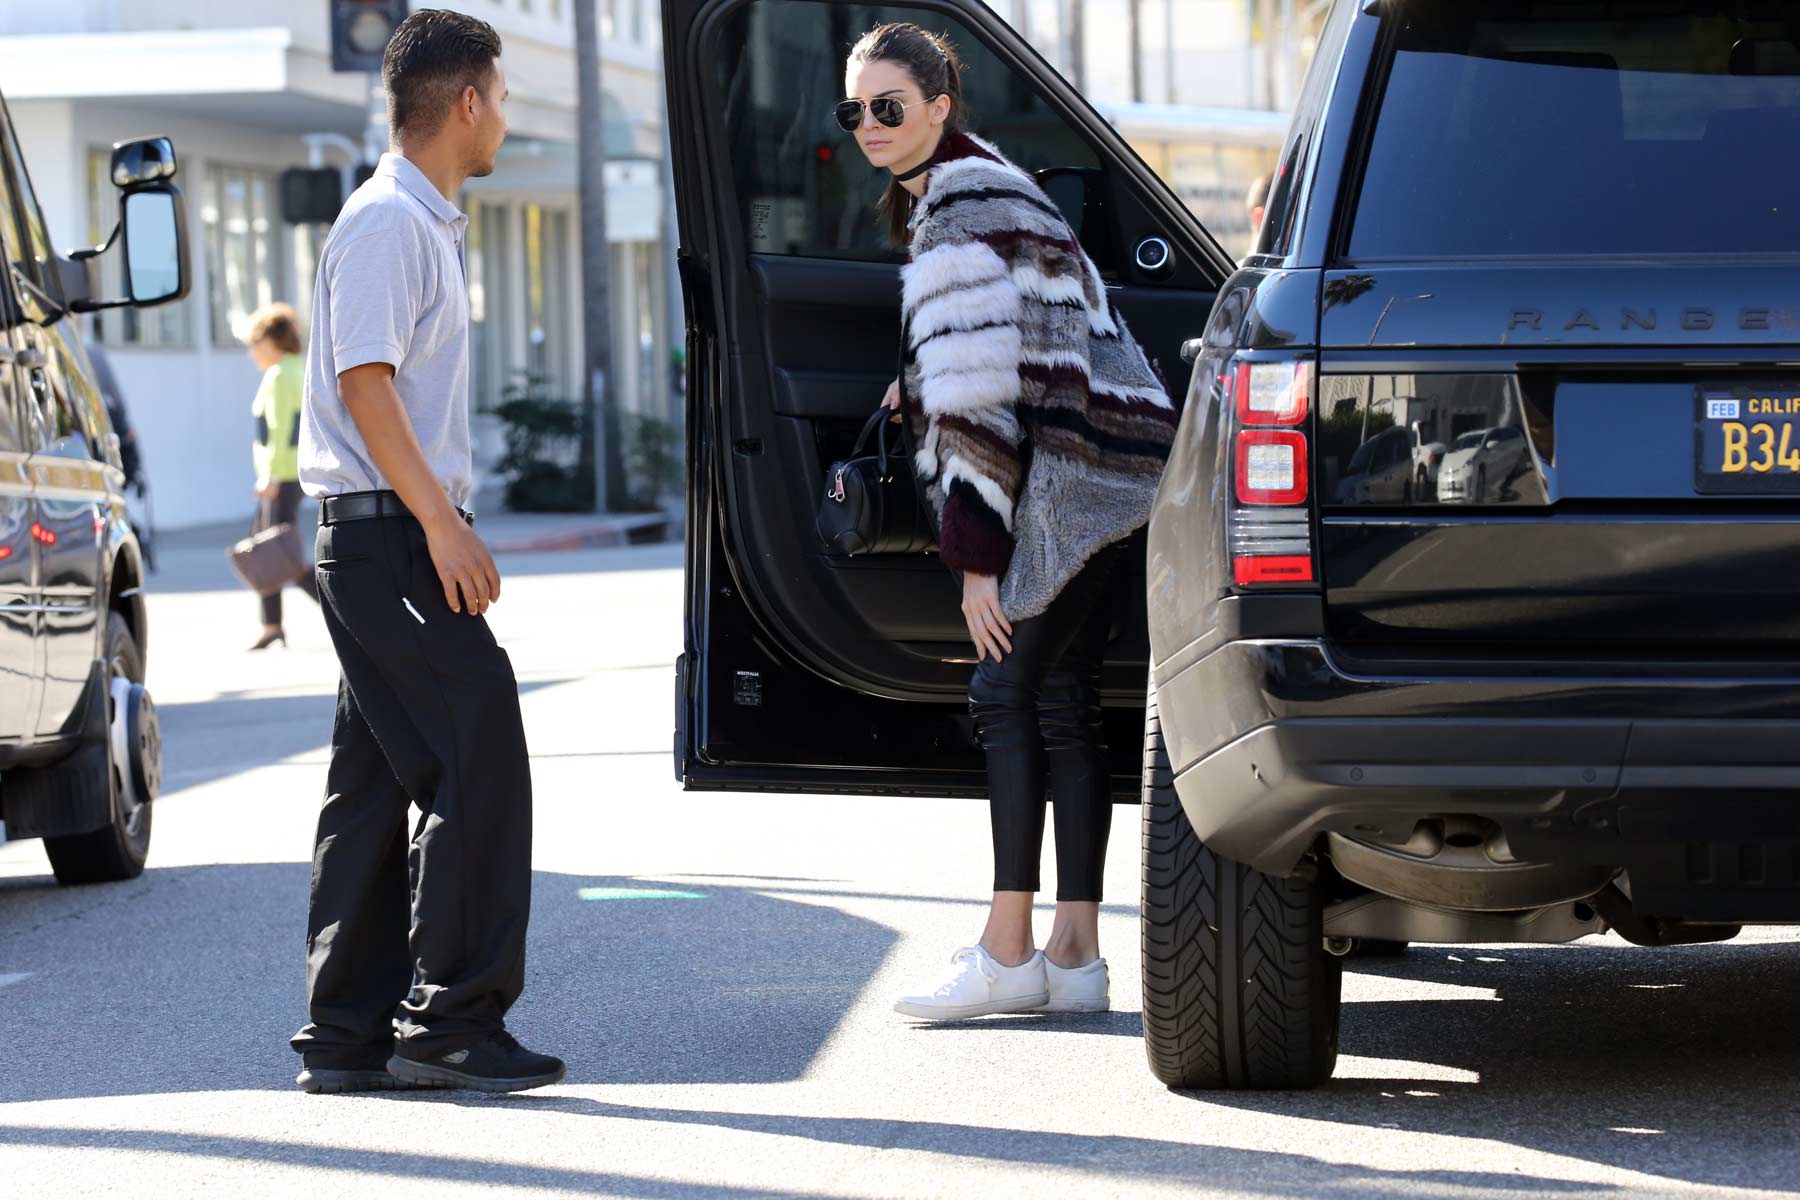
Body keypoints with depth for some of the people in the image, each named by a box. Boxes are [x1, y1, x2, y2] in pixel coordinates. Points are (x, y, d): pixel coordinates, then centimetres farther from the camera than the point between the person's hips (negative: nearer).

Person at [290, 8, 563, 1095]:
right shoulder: (387, 222, -12)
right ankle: (450, 1021, -11)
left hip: (404, 535, 10)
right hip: (389, 531, -10)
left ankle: (350, 1035, 11)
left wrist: (449, 527, 20)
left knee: (379, 784, 9)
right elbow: (364, 383, -19)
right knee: (480, 760, -12)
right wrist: (440, 523, -22)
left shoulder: (426, 224, 20)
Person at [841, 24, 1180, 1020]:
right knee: (1061, 705, 8)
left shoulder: (963, 208, -14)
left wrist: (978, 557, -17)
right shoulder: (967, 186, 18)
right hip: (1103, 481, 10)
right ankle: (1074, 954, 9)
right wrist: (918, 391, 26)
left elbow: (987, 395, -18)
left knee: (1008, 693, -11)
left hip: (1072, 475, -10)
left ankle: (1007, 952, -11)